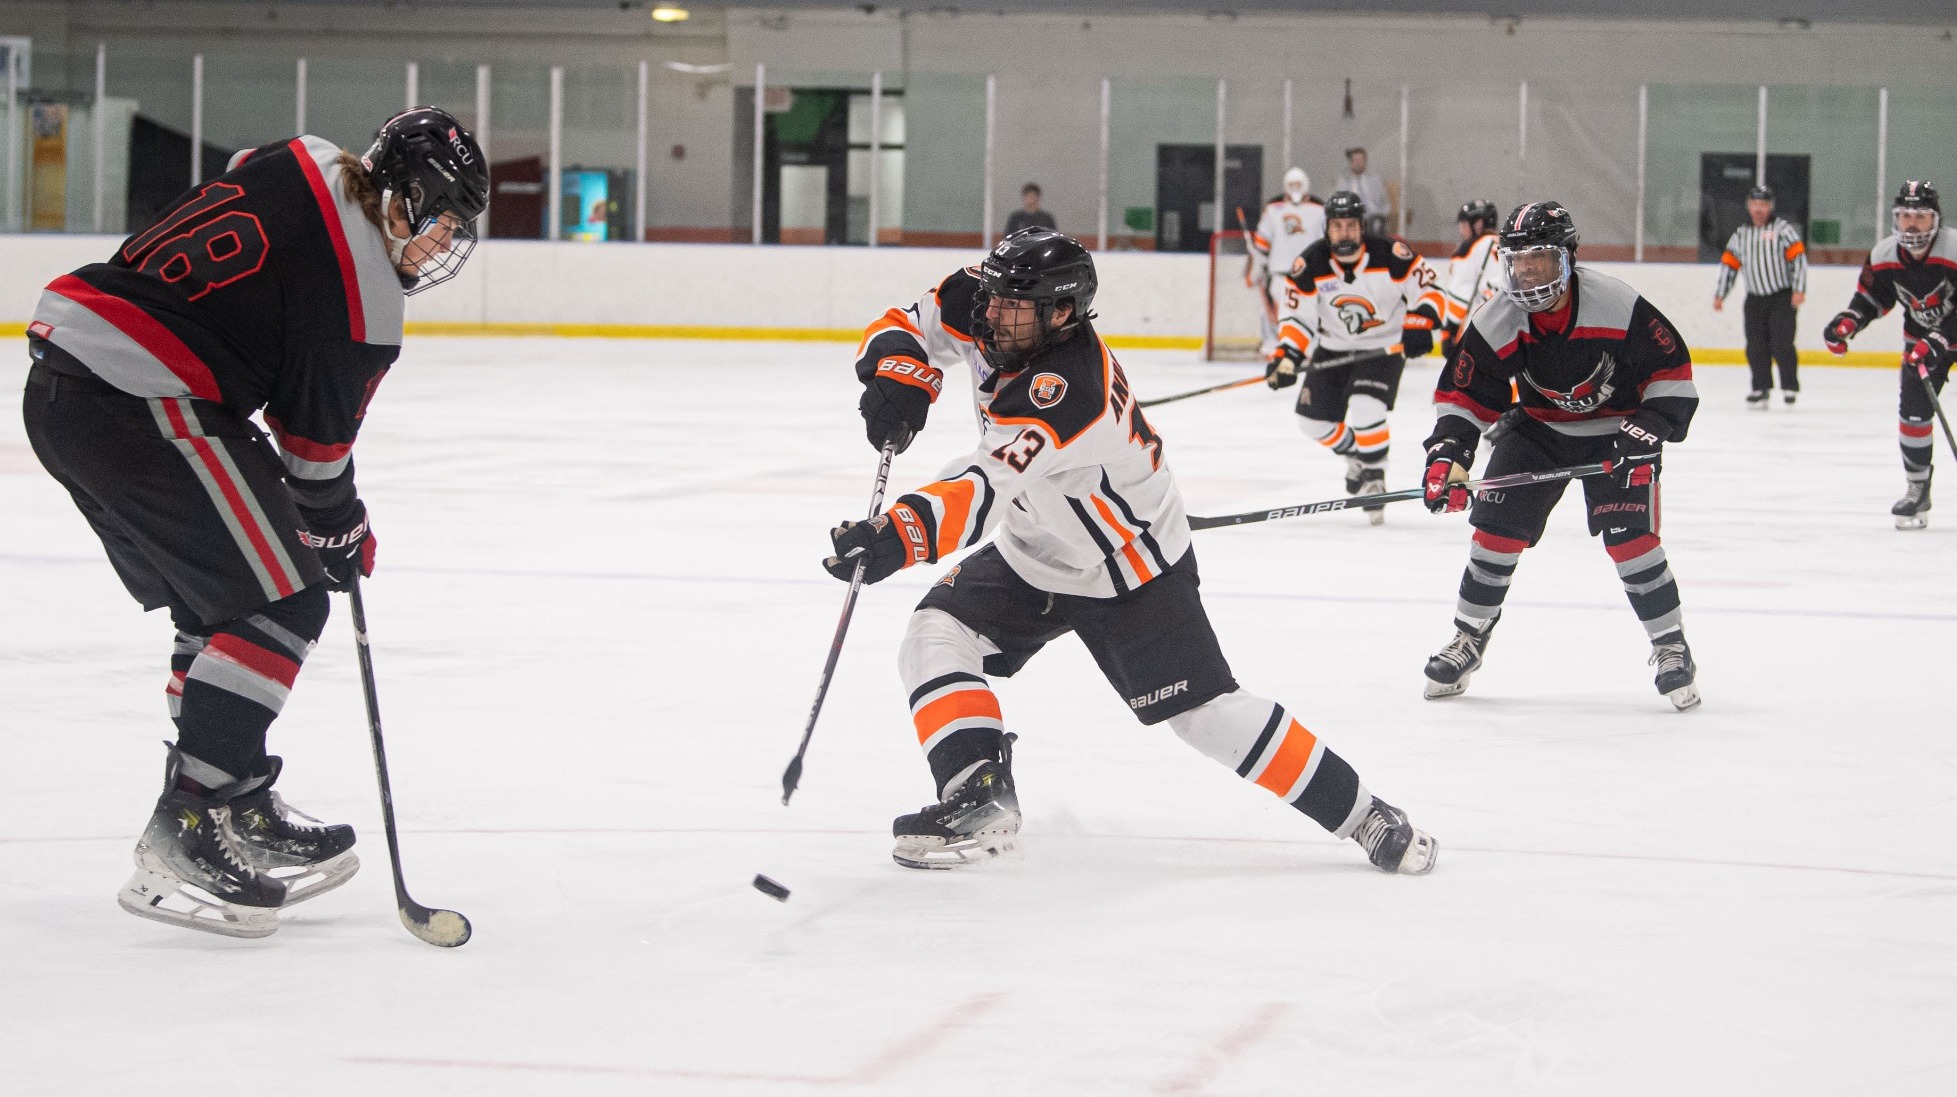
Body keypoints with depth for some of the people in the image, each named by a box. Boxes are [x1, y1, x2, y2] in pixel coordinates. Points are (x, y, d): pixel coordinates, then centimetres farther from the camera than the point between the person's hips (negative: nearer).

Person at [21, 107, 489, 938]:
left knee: (220, 604, 20)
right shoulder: (360, 298, -12)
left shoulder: (301, 165, 11)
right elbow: (316, 440, -3)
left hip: (61, 385, 10)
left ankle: (238, 814, 28)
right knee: (282, 604, -7)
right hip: (136, 404, -10)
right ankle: (185, 840, -11)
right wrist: (339, 528, 16)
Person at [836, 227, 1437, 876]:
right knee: (935, 635, -11)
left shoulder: (1067, 388, -38)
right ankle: (980, 801, -11)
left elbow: (987, 487, -48)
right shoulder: (987, 306, -14)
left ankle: (1361, 815, 6)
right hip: (1035, 556, 8)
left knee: (1207, 713, -6)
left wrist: (903, 536, -61)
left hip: (1131, 568, -8)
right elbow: (907, 329, -4)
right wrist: (898, 377, -27)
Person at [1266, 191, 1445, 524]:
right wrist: (1286, 356, -22)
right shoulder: (1309, 265, -13)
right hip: (1333, 351, 4)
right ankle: (1356, 454, 36)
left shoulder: (1391, 255, -20)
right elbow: (1298, 318, -7)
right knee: (1313, 421, 5)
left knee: (1365, 411, -26)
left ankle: (1374, 475, -1)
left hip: (1384, 347, -4)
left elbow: (1429, 288, -13)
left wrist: (1420, 323, -30)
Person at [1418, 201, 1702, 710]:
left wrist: (1648, 431, -23)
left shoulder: (1618, 306, -26)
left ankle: (1671, 648, 0)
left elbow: (1672, 368, -16)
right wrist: (1446, 454, -23)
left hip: (1617, 428, -3)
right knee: (1498, 525, -5)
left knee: (1630, 538, -16)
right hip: (1538, 427, 3)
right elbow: (1462, 393, -9)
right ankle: (1468, 639, 15)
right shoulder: (1495, 323, -16)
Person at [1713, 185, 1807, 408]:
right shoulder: (1740, 235, 12)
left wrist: (1799, 290, -16)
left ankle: (1790, 387, -2)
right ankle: (1761, 388, 8)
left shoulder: (1782, 229, -3)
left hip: (1782, 297, -4)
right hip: (1755, 298, 4)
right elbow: (1729, 264, 15)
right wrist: (1720, 295, 11)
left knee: (1781, 343, -11)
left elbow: (1798, 257, -9)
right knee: (1756, 346, 0)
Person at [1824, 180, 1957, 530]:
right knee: (1914, 410, -4)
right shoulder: (1883, 256, -13)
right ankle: (1917, 490, 8)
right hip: (1922, 335, 4)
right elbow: (1872, 297, 3)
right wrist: (1846, 323, -14)